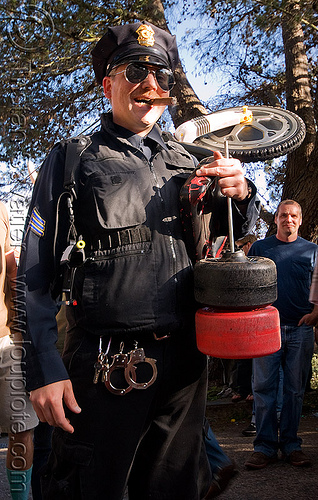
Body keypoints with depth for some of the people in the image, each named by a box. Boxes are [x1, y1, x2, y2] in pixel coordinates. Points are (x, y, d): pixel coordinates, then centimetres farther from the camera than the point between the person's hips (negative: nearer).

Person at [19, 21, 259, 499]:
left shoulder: (186, 161, 12)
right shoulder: (71, 160, 1)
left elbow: (231, 234, 20)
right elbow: (35, 276, -1)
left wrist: (240, 194, -3)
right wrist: (45, 369, -7)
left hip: (185, 364, 5)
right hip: (105, 368, -4)